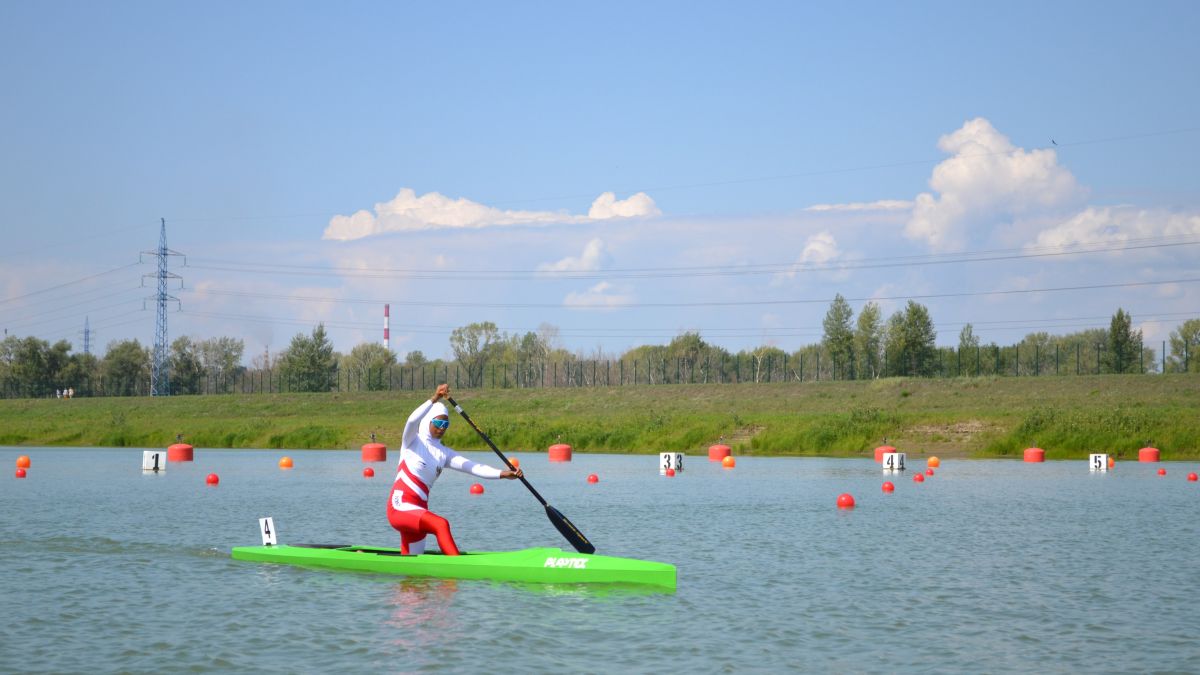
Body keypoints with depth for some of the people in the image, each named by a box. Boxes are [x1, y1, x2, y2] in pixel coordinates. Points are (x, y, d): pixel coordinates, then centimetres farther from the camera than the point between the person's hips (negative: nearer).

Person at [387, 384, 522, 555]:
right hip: (400, 507, -7)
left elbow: (472, 467, 2)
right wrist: (434, 399, -34)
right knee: (441, 525, -31)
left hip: (418, 511, 7)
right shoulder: (413, 442, 1)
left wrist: (502, 474, -12)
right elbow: (412, 421, -22)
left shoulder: (444, 453, 14)